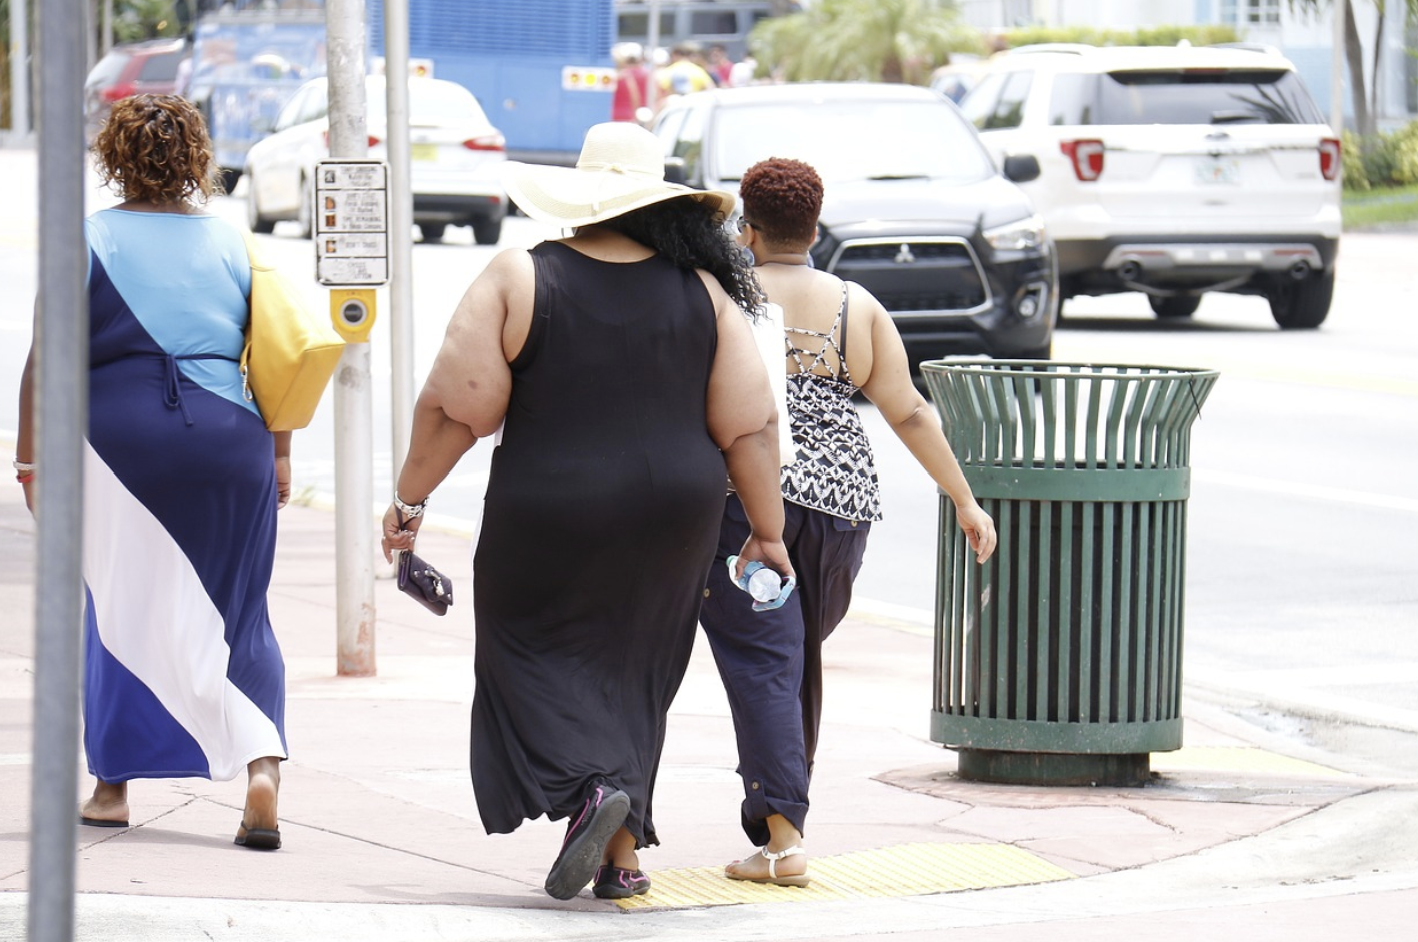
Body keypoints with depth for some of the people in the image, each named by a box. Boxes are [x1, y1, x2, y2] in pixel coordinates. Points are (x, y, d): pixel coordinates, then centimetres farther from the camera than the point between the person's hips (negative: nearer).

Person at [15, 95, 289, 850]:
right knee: (234, 615, 8)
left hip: (119, 440, -2)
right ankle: (262, 765, -12)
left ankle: (113, 786, 14)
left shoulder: (86, 243, -1)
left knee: (114, 612, 10)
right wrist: (278, 456, 13)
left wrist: (28, 457, 2)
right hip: (228, 443, 2)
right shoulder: (233, 244, 6)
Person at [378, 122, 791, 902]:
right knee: (630, 673, 16)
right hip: (671, 517, 4)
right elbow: (749, 425, 0)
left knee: (537, 659, 10)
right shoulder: (699, 289, 0)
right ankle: (622, 852, 14)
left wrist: (409, 499, 1)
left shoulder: (519, 280, -8)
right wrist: (766, 530, 8)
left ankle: (590, 787, -15)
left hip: (548, 516, -4)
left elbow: (454, 406, -9)